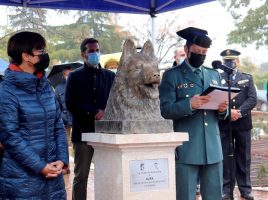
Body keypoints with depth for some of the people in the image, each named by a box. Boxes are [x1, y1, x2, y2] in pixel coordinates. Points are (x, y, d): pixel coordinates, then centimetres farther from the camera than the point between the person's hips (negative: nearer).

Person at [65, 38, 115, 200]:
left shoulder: (110, 76, 12)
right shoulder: (75, 76, 5)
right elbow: (70, 103, -5)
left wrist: (105, 113, -11)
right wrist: (94, 112, -14)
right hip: (83, 132, -2)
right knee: (81, 176, 2)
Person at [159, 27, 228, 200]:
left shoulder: (214, 75, 16)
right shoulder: (172, 75, 0)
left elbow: (220, 114, 19)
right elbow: (165, 110, -9)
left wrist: (222, 109, -5)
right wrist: (189, 105, -25)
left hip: (213, 148, 5)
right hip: (186, 150, -5)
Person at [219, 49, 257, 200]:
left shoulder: (247, 78, 12)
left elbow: (253, 99, 0)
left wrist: (239, 112, -15)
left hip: (243, 123, 1)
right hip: (223, 124, -1)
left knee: (243, 158, 6)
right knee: (225, 157, 1)